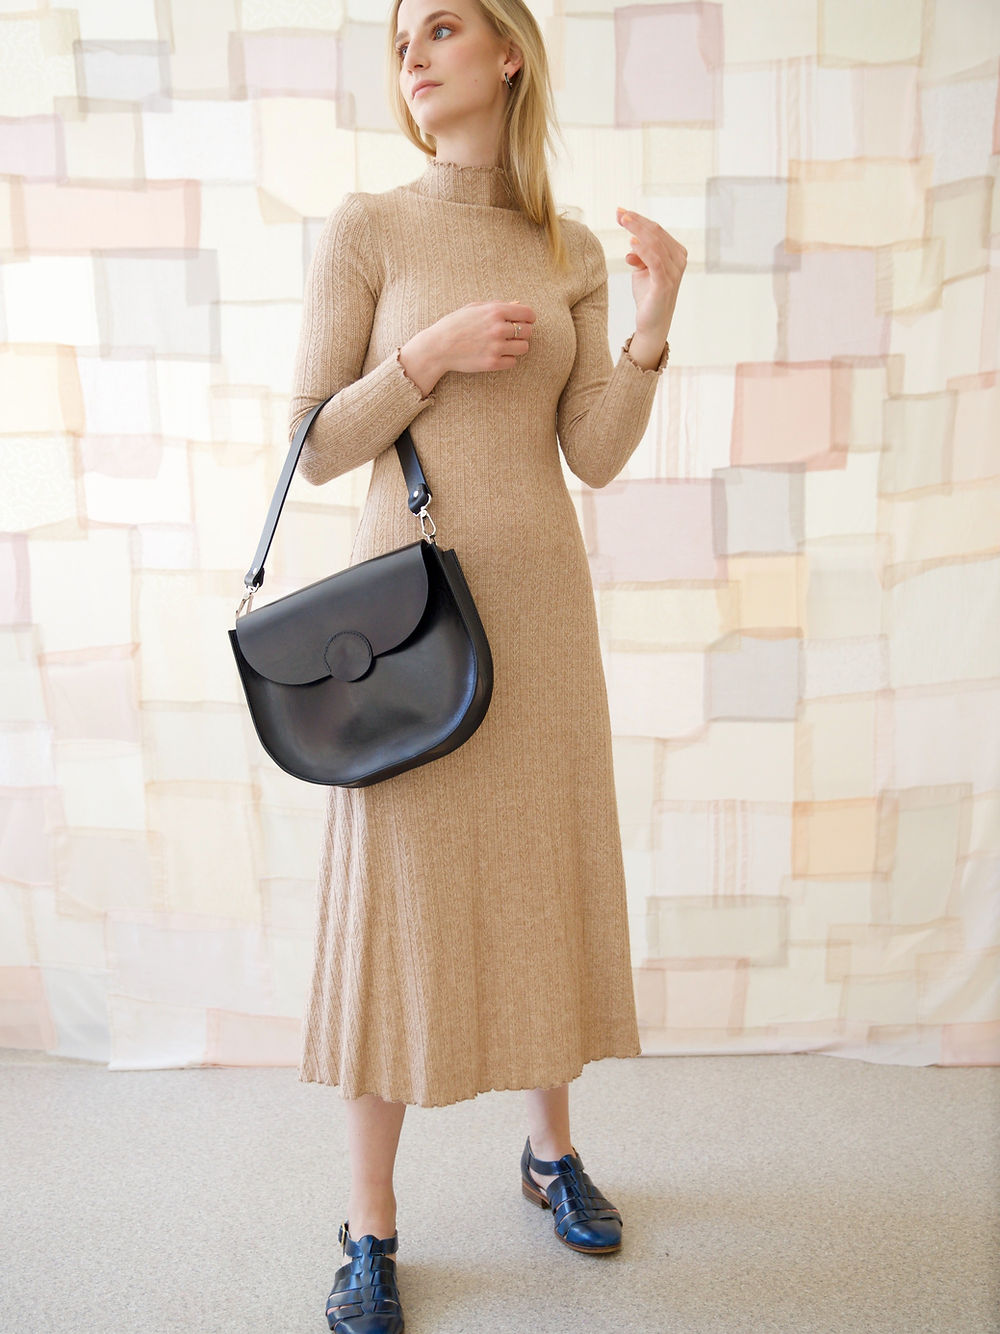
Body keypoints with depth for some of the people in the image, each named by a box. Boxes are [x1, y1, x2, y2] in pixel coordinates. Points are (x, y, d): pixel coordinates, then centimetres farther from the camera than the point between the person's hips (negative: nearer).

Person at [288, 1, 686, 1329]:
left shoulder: (572, 254, 10)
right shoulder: (364, 229, 0)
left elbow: (596, 457, 3)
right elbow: (317, 448, -4)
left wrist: (653, 326, -10)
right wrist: (431, 352, -16)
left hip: (541, 600, 4)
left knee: (546, 877, 11)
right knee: (400, 898, 0)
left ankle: (551, 1146, 34)